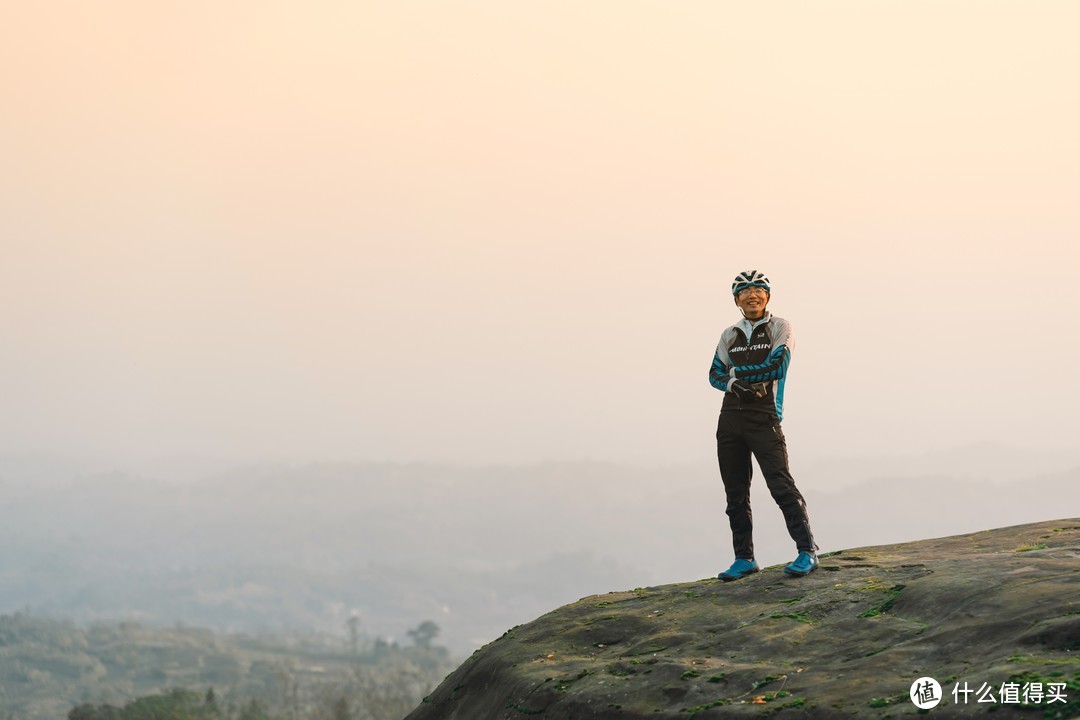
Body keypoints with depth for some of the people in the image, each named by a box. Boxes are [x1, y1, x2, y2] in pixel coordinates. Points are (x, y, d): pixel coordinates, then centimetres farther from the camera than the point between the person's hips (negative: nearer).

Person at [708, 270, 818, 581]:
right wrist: (736, 384, -14)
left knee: (781, 484, -14)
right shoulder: (729, 335, 15)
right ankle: (744, 558, 12)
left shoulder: (779, 327, 2)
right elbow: (715, 374, 7)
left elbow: (777, 367, -11)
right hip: (730, 418, 5)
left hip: (764, 417, -5)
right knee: (735, 493, 5)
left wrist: (737, 373, -5)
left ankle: (807, 552, -11)